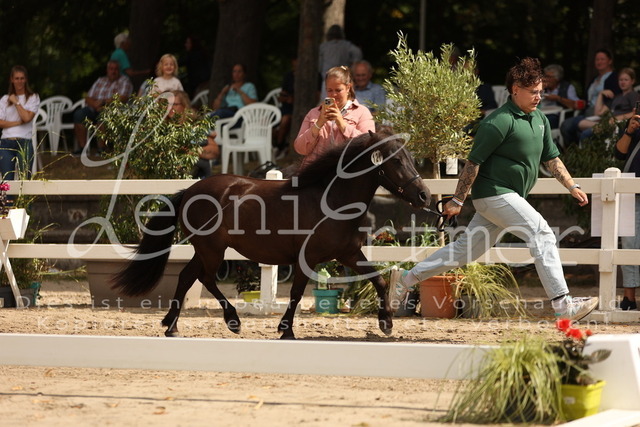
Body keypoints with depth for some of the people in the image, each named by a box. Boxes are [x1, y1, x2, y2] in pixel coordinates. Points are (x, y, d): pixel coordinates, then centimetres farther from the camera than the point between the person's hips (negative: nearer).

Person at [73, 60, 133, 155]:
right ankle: (82, 146, -25)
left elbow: (122, 98, -10)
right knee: (79, 114, -22)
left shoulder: (124, 81, 6)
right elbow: (88, 98, 14)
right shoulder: (100, 81, 21)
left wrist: (103, 102, -12)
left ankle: (101, 148, -35)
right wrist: (96, 105, -9)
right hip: (95, 110, 5)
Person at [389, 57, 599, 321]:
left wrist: (572, 187, 13)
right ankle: (562, 304, -16)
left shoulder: (539, 119, 11)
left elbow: (551, 158, 21)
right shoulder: (500, 121, -17)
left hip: (508, 197, 9)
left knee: (467, 248, 12)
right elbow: (473, 162, -14)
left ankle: (406, 278, 22)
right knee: (541, 234, -16)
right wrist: (457, 201, -11)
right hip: (494, 193, -9)